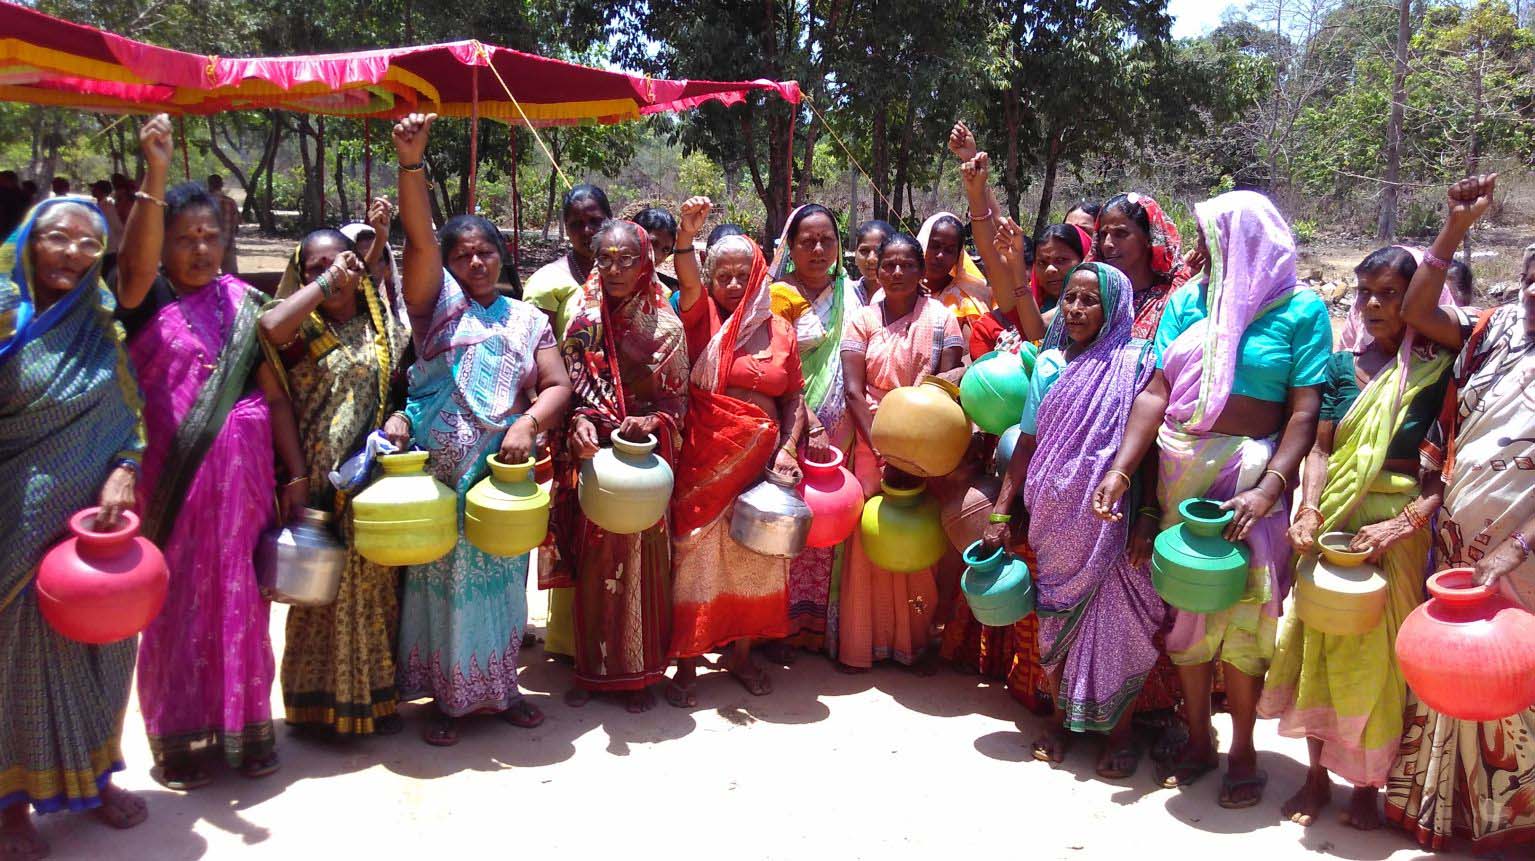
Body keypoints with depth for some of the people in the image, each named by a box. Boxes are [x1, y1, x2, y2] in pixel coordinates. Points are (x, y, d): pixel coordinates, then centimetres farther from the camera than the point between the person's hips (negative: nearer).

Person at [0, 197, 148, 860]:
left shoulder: (103, 325, 5)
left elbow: (129, 414, 5)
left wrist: (124, 470, -10)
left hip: (96, 515, 4)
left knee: (95, 640, 13)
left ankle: (91, 772, 31)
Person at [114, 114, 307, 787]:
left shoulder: (243, 303, 6)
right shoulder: (147, 298, -1)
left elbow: (274, 393, 6)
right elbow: (134, 263, -26)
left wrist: (296, 472, 2)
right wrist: (155, 176, -37)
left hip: (242, 479, 2)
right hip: (170, 479, -2)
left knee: (239, 599, 9)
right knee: (176, 603, 7)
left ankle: (245, 726, 23)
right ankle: (178, 736, 20)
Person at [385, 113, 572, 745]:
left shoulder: (527, 320, 9)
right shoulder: (437, 302, 3)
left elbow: (558, 386, 1)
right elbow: (420, 240, -13)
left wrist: (528, 423, -19)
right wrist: (411, 163, -27)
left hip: (500, 473, 2)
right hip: (436, 473, -2)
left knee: (497, 578, 11)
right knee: (442, 579, 5)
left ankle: (499, 686, 26)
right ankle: (446, 697, 18)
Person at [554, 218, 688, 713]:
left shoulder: (666, 327, 1)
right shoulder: (583, 320, 5)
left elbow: (676, 399, 2)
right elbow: (567, 388, 3)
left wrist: (646, 422, -17)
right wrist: (578, 423, -17)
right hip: (591, 456, 1)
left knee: (642, 561, 3)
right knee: (594, 564, 6)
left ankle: (639, 672, 16)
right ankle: (593, 668, 19)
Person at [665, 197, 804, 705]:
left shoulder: (779, 331, 6)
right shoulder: (703, 319, 0)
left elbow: (794, 399, 9)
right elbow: (688, 285, -21)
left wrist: (787, 449, -5)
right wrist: (687, 235, -38)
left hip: (761, 460, 3)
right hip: (705, 461, -3)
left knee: (753, 556, 11)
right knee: (697, 553, 1)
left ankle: (741, 653, 28)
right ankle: (686, 661, 12)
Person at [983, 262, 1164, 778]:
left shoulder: (1136, 362, -5)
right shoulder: (1049, 364, 6)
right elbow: (1027, 445, 9)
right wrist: (1000, 514, 6)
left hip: (1114, 520, -3)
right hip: (1056, 520, 4)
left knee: (1117, 621, 3)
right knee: (1058, 618, 11)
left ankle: (1118, 730, 19)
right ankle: (1061, 717, 29)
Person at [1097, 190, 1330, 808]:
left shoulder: (1301, 310, -3)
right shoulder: (1187, 303, 7)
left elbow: (1304, 411, -10)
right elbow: (1156, 393, 0)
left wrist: (1268, 489, -21)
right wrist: (1121, 470, -10)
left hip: (1250, 473, -4)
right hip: (1178, 473, 4)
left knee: (1242, 611, 2)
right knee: (1186, 605, 10)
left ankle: (1243, 750, 20)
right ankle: (1198, 739, 26)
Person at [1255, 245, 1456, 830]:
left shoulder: (1439, 372, -1)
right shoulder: (1343, 366, 7)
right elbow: (1321, 447, 2)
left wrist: (1404, 522, -20)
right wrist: (1309, 510, -14)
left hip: (1400, 524, -2)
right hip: (1332, 518, 3)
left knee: (1380, 653, 2)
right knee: (1320, 642, 5)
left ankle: (1368, 783, 19)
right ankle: (1318, 774, 20)